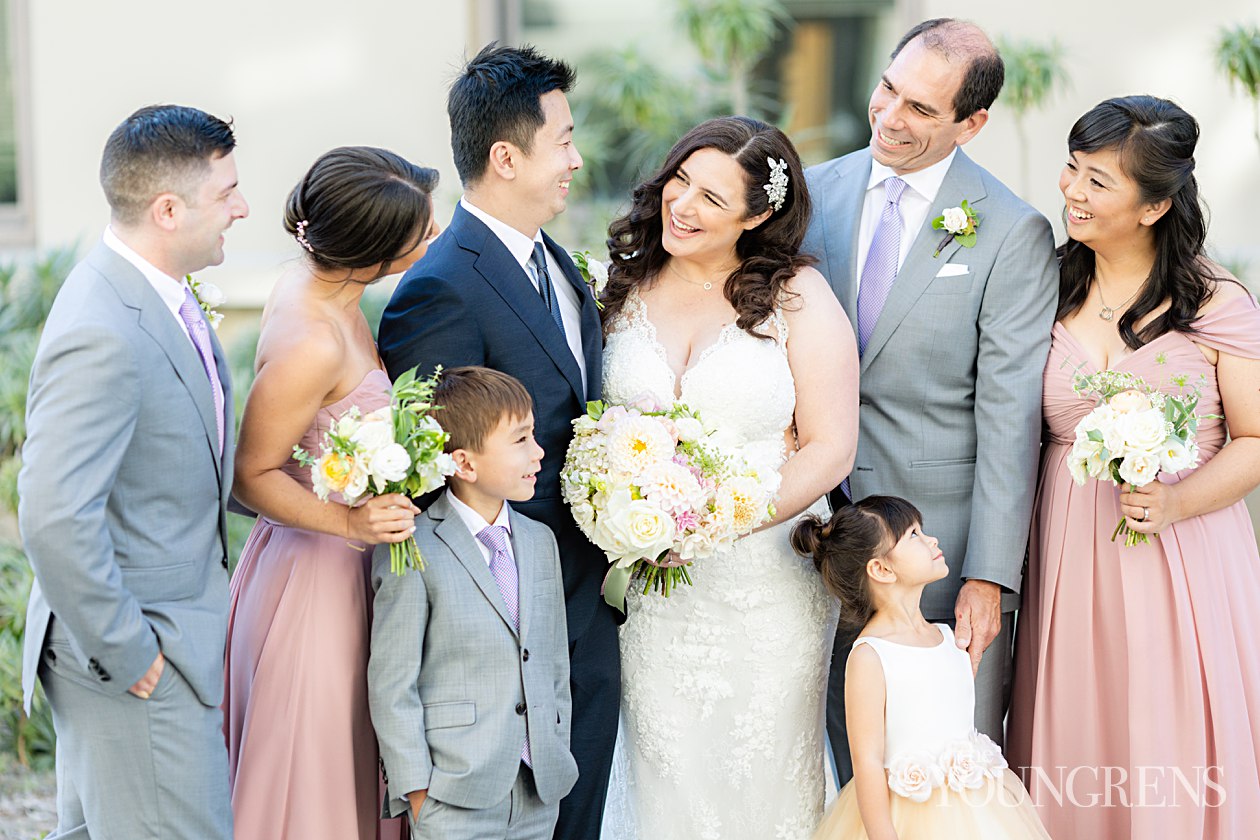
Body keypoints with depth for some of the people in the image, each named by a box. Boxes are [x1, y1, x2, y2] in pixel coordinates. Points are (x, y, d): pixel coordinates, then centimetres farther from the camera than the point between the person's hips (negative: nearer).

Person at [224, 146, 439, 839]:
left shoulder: (313, 279, 0)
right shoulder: (312, 345, -27)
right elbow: (251, 475, -19)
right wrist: (349, 520, -29)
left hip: (337, 566, 9)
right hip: (316, 577, -9)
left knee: (348, 768, 21)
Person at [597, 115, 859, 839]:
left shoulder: (797, 295, -6)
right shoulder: (627, 285, 4)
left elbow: (830, 447, -9)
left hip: (768, 581, -2)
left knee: (761, 779, 7)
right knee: (667, 775, 8)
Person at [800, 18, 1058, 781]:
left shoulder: (1013, 233, -11)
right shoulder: (816, 192, 2)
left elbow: (1010, 416, -12)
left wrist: (990, 575, -16)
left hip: (946, 537, -4)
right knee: (855, 760, 16)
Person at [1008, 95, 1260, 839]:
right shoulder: (1053, 289, 4)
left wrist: (1173, 503, -20)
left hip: (1183, 549, -3)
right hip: (1068, 548, 3)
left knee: (1172, 752, 3)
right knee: (1074, 756, 8)